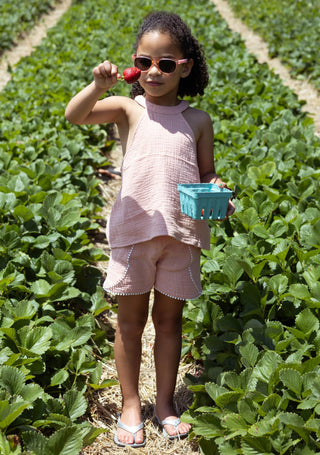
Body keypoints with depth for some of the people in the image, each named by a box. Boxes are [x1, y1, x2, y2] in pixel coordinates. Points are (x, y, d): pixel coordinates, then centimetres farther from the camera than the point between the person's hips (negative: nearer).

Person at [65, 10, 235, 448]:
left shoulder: (197, 120, 7)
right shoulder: (128, 109, 1)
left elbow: (207, 172, 12)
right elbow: (74, 116, -13)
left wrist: (216, 189, -9)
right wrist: (99, 85, -29)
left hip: (182, 233, 1)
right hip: (134, 229, -1)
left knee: (169, 319, 12)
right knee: (130, 321, 8)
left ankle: (166, 404, 29)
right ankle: (131, 406, 25)